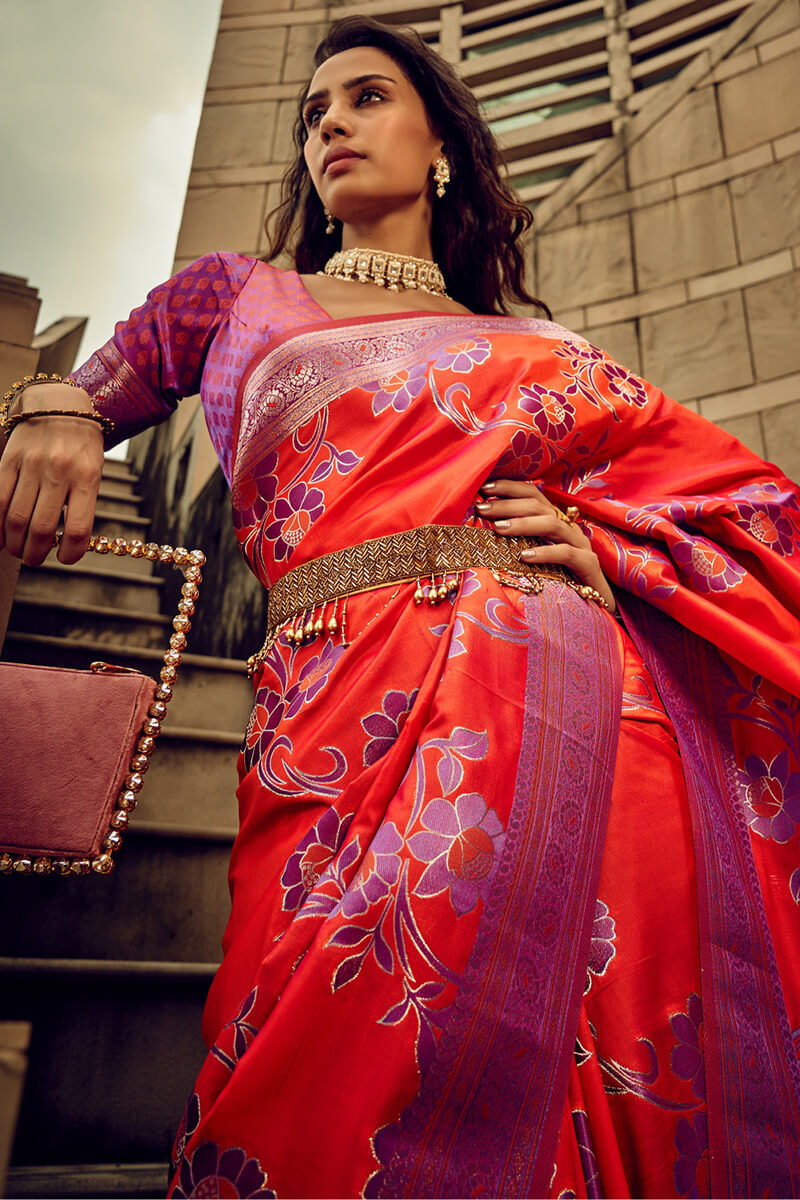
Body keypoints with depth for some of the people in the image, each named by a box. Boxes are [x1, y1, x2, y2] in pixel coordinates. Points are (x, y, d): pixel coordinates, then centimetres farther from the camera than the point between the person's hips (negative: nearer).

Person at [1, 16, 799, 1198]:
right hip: (348, 720, -1)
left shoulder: (540, 351, 22)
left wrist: (606, 554, 2)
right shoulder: (242, 298, 23)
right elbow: (98, 382, 28)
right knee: (342, 1105, -11)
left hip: (572, 707, 2)